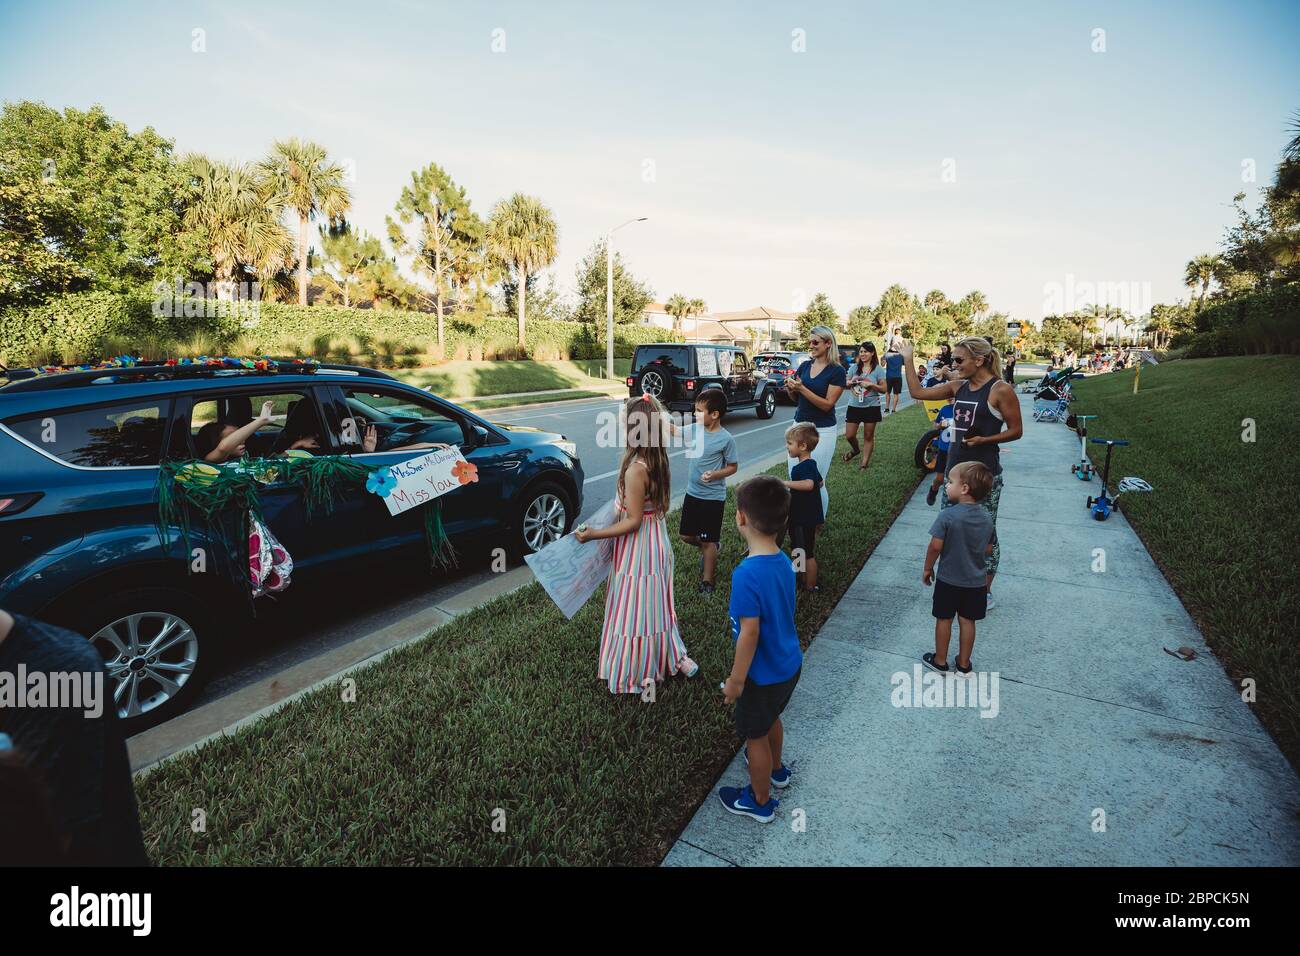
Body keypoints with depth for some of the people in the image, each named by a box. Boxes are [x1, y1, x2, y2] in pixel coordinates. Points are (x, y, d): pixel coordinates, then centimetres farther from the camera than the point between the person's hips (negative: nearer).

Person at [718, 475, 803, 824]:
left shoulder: (747, 573, -33)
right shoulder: (783, 561, -8)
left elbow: (750, 632, -28)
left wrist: (736, 680, -15)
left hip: (764, 675, -7)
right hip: (789, 664, 7)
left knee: (755, 735, 16)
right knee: (772, 718, 31)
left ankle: (760, 802, 37)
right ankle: (776, 769, 56)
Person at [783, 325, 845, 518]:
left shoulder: (837, 371, -8)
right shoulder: (805, 366, 8)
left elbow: (828, 404, -15)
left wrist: (801, 388, -22)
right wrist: (790, 388, -6)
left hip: (822, 431, -5)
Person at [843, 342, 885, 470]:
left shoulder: (878, 369, -4)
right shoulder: (854, 367, 3)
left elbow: (883, 389, -4)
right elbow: (846, 384, 12)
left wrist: (870, 384, -19)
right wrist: (851, 382, -10)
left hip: (871, 407, -2)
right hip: (854, 406, 2)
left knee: (868, 436, 6)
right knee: (849, 435, 2)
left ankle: (865, 462, 17)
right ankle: (856, 450, 33)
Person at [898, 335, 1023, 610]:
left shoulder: (1000, 390, -11)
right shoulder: (958, 387, 8)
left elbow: (1016, 430, -7)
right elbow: (918, 392, 11)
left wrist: (984, 439, -21)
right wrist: (908, 360, 9)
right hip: (956, 470, 7)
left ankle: (985, 592, 20)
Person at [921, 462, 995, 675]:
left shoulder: (947, 516, -22)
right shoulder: (987, 519, -5)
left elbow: (935, 546, -19)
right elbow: (988, 550, 5)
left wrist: (928, 568, -4)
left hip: (948, 579, -4)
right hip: (975, 581, 4)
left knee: (944, 619, 12)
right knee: (967, 621, 15)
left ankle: (940, 661, 25)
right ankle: (963, 664, 27)